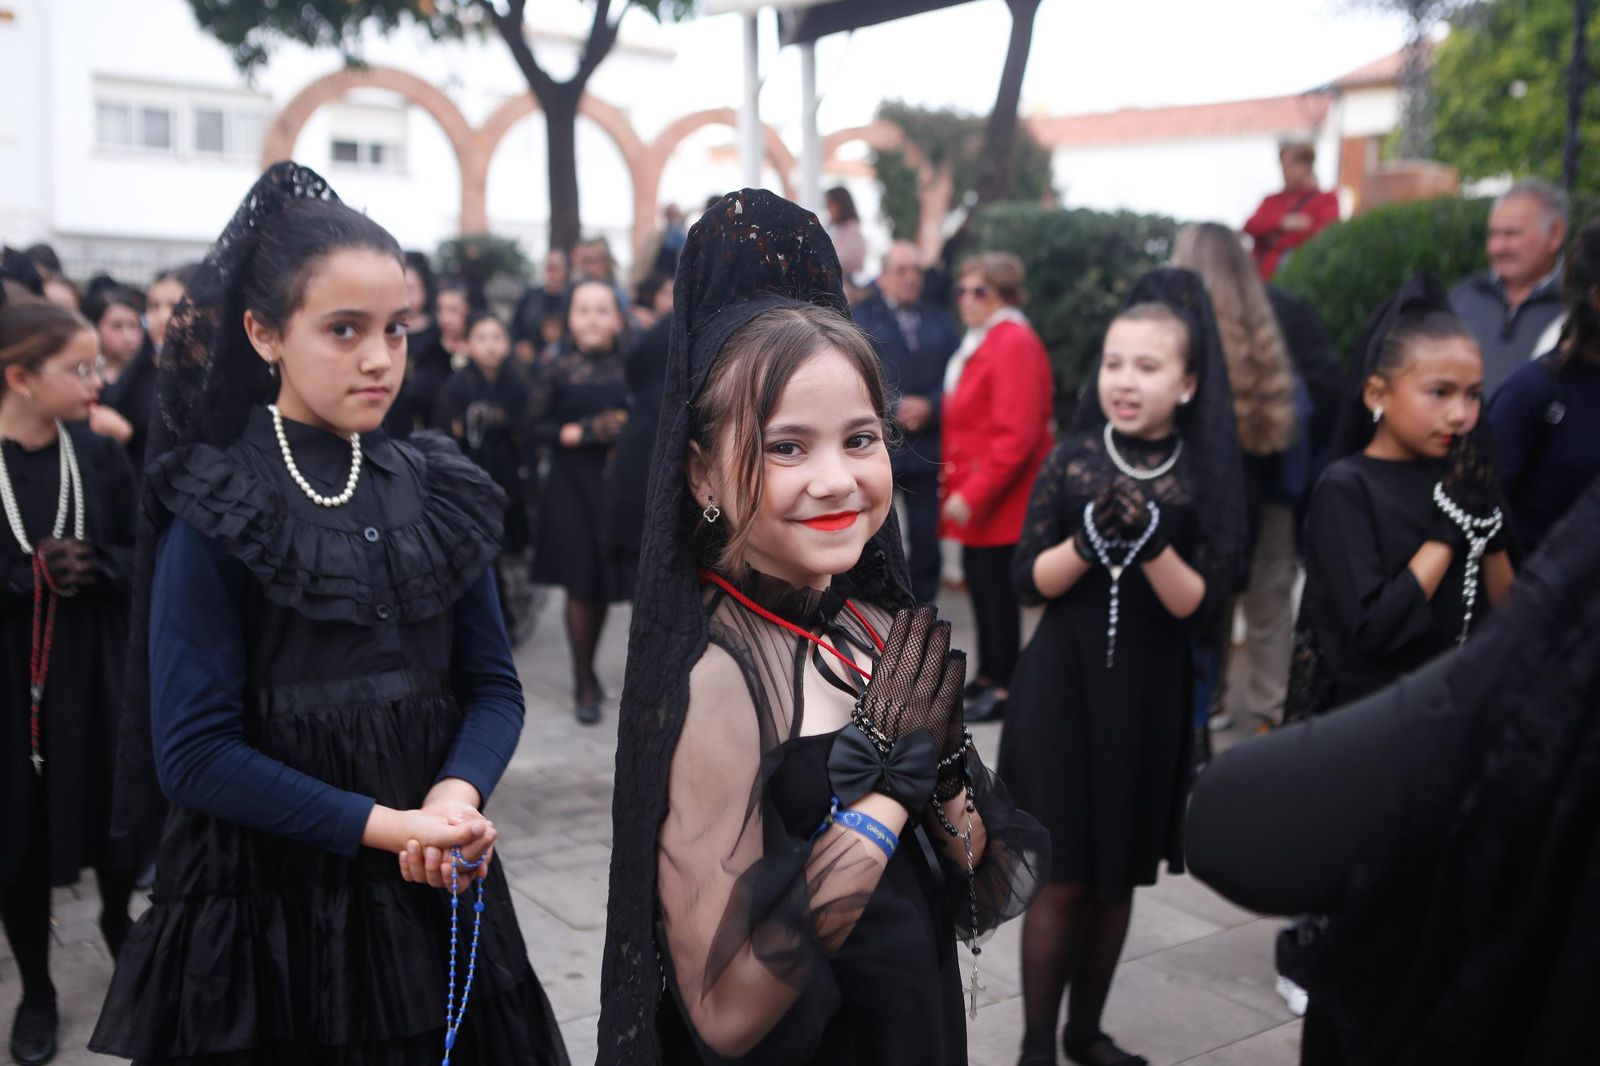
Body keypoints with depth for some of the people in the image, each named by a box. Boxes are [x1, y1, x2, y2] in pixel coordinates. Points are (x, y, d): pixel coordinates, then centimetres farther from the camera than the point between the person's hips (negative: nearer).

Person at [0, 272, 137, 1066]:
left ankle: (118, 920, 43)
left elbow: (144, 561, 0)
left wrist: (92, 564, -19)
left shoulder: (101, 459, -2)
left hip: (95, 676, 2)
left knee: (116, 816, 11)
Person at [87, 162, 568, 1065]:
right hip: (269, 908, -4)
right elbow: (194, 753, -13)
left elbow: (494, 685, 3)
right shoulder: (214, 513, -10)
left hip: (434, 894, 4)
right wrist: (383, 826, -18)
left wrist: (457, 795, -17)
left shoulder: (440, 492, 2)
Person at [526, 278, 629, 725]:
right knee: (582, 585, 2)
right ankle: (584, 684, 18)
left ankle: (588, 674, 28)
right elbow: (535, 427, -1)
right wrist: (578, 432, -15)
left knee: (602, 583, 5)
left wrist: (629, 428, -13)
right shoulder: (558, 370, -1)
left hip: (620, 485, 1)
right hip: (572, 487, -1)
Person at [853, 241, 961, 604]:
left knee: (926, 539, 3)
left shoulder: (940, 321, 15)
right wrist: (895, 409, -16)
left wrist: (929, 407, -12)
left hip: (927, 448, 3)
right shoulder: (859, 316, 5)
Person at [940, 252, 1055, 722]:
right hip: (972, 497, 10)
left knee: (997, 588, -2)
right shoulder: (978, 343, 15)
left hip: (998, 501, -10)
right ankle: (987, 675, 27)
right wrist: (956, 485, 16)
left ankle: (1004, 688, 9)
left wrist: (974, 494, -21)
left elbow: (1016, 435, -23)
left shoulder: (1014, 343, -17)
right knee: (979, 582, 15)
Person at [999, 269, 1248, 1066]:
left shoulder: (1206, 479, -4)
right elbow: (1030, 582, -5)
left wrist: (1151, 544, -23)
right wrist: (1090, 538, -22)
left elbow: (1203, 606, -8)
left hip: (1152, 699, 2)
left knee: (1119, 875, 13)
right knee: (1061, 876, 2)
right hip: (1063, 687, -1)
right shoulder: (1070, 461, -5)